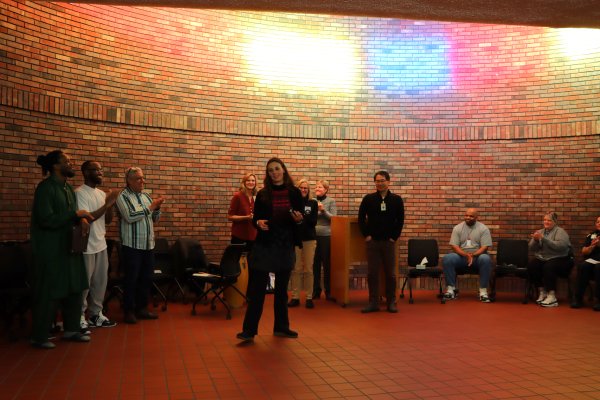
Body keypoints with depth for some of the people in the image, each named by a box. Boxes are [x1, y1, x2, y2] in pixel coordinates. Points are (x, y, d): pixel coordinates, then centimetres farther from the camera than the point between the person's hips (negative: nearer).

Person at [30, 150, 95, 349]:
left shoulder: (68, 188, 11)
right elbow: (46, 219, -24)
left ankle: (71, 329, 26)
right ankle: (39, 337, 15)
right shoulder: (45, 187, -16)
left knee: (74, 290, 13)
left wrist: (81, 219, -5)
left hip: (68, 247, 8)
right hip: (50, 250, -8)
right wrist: (77, 214, -20)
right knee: (47, 293, 1)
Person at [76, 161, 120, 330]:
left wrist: (110, 205, -7)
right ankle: (80, 316, 15)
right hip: (86, 246, -7)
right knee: (84, 283, 2)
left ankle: (96, 314, 23)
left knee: (101, 281, 12)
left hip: (101, 244, 7)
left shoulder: (101, 193, 11)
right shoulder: (80, 193, -12)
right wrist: (106, 204, -19)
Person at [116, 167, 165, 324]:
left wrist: (157, 208, -3)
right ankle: (129, 311, 11)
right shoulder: (123, 196, -6)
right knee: (131, 279, 1)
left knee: (146, 278, 12)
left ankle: (142, 308, 23)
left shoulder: (146, 196, 14)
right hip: (132, 245, -6)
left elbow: (155, 219, 17)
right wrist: (151, 206, -14)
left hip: (148, 245, 6)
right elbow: (130, 217, -19)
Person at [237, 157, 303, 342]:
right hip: (265, 245, -1)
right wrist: (258, 223, -17)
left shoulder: (294, 192, 3)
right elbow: (255, 218, 5)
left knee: (282, 288, 11)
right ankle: (249, 330, -1)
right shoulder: (262, 194, 2)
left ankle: (281, 327, 23)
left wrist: (299, 218, -17)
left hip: (286, 245, 1)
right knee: (257, 287, -5)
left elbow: (302, 218, 5)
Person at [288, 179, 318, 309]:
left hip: (309, 239, 0)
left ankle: (309, 297, 10)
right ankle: (295, 297, 11)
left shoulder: (313, 203, 5)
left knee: (308, 269, 3)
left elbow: (314, 221, -3)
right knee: (296, 269, 3)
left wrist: (303, 217, -19)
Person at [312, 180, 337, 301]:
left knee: (327, 264, 2)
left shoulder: (331, 201, 1)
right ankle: (316, 291, 18)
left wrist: (323, 210, -17)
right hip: (313, 236, 3)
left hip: (326, 236, -3)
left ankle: (328, 292, 12)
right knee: (315, 264, 7)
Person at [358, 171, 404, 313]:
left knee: (390, 273, 4)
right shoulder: (368, 199, 2)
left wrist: (394, 236, -2)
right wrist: (366, 235, -1)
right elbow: (361, 218, 6)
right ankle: (373, 303, 11)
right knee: (372, 273, 3)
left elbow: (400, 220, 4)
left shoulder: (396, 199, 3)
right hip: (372, 242, 0)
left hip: (389, 242, 0)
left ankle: (391, 302, 15)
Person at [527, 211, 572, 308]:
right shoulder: (540, 232, 14)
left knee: (548, 267, -36)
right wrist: (535, 240, -12)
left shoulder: (560, 231, -2)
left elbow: (560, 246, -23)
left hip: (559, 259, -5)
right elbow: (531, 248, 9)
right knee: (531, 266, -25)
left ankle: (552, 296, -30)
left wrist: (543, 238, -25)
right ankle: (542, 292, -13)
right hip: (542, 259, 5)